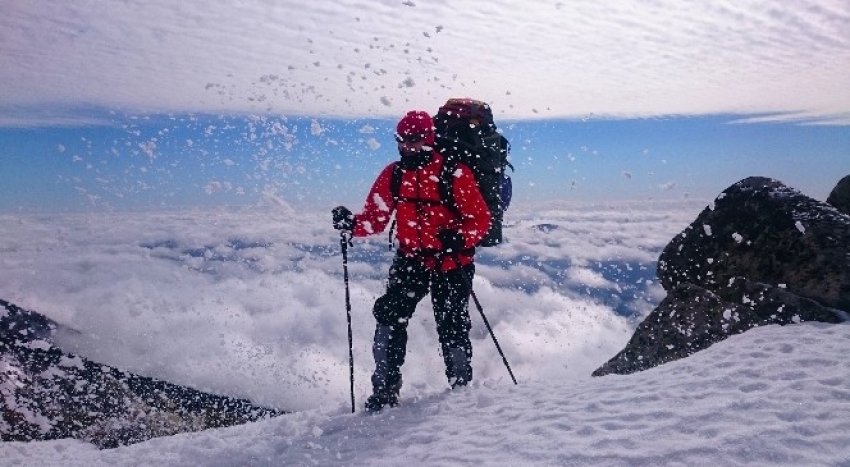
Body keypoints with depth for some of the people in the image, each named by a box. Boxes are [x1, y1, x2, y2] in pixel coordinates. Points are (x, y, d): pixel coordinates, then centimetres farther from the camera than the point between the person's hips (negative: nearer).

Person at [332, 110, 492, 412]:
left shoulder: (454, 173, -10)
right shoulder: (393, 175, 4)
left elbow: (481, 219, -9)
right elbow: (375, 218, 4)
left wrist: (459, 238, -28)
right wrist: (352, 224, -17)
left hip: (451, 263, -3)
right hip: (410, 260, 4)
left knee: (452, 327, 0)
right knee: (389, 316, -9)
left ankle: (461, 387, 25)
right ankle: (385, 388, 5)